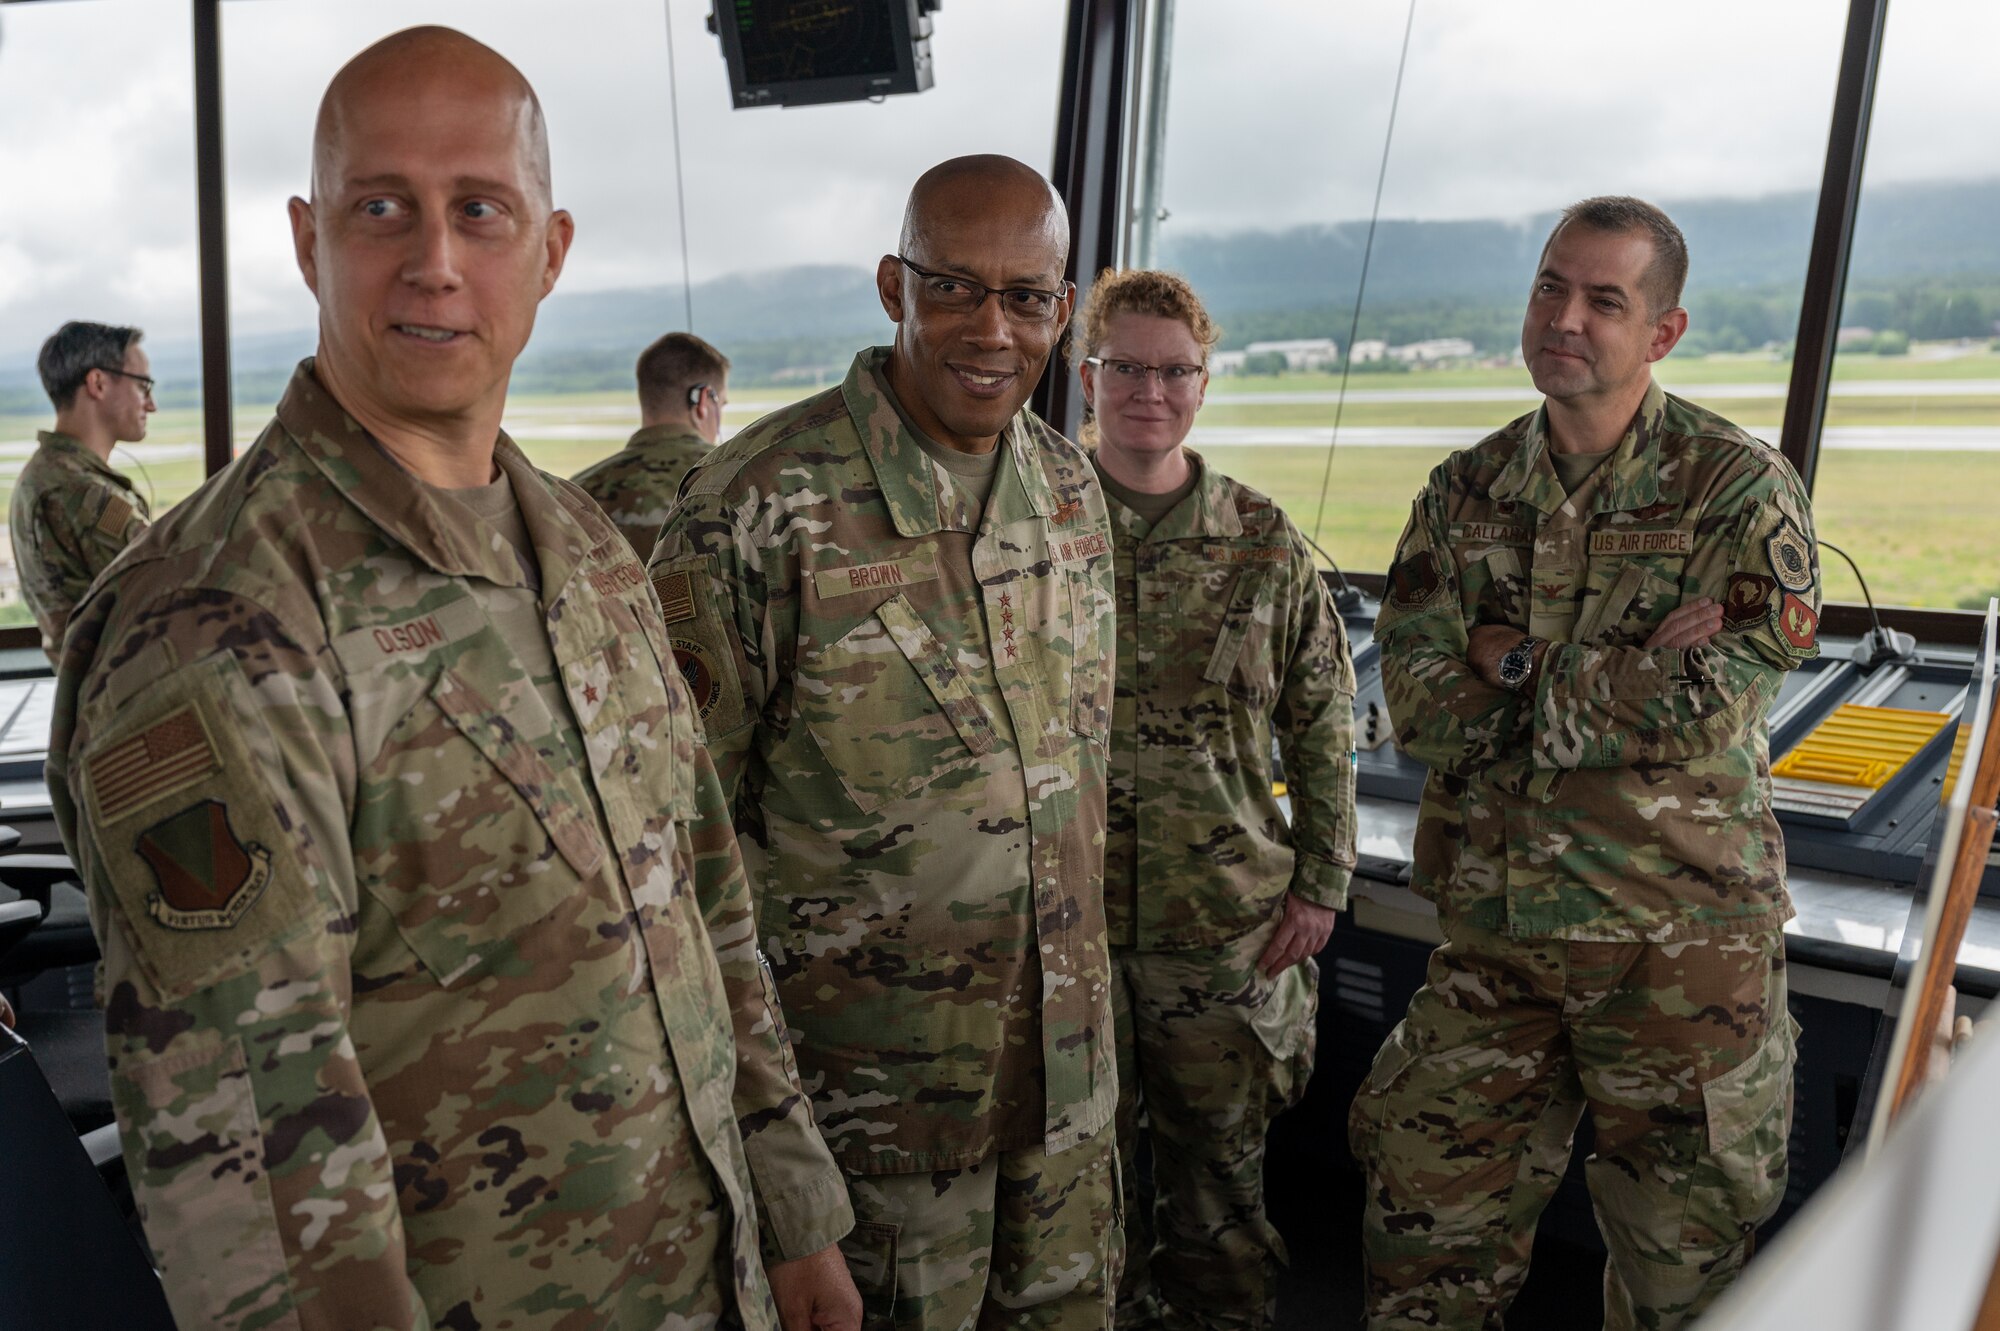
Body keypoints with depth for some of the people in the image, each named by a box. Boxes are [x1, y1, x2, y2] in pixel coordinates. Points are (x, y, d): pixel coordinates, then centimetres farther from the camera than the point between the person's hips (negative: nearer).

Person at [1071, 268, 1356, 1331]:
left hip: (1230, 919, 1)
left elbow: (1323, 723, 7)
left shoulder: (1264, 543, 2)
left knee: (1221, 1153, 14)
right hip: (1067, 912, 0)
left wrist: (1321, 882, 3)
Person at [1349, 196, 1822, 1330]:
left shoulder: (1742, 489, -7)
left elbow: (1708, 710, -18)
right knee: (1430, 1220, 12)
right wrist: (1629, 677, -15)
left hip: (1680, 936, -3)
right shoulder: (1467, 492, 4)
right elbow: (1418, 701, -7)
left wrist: (1510, 667, -13)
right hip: (1495, 924, 3)